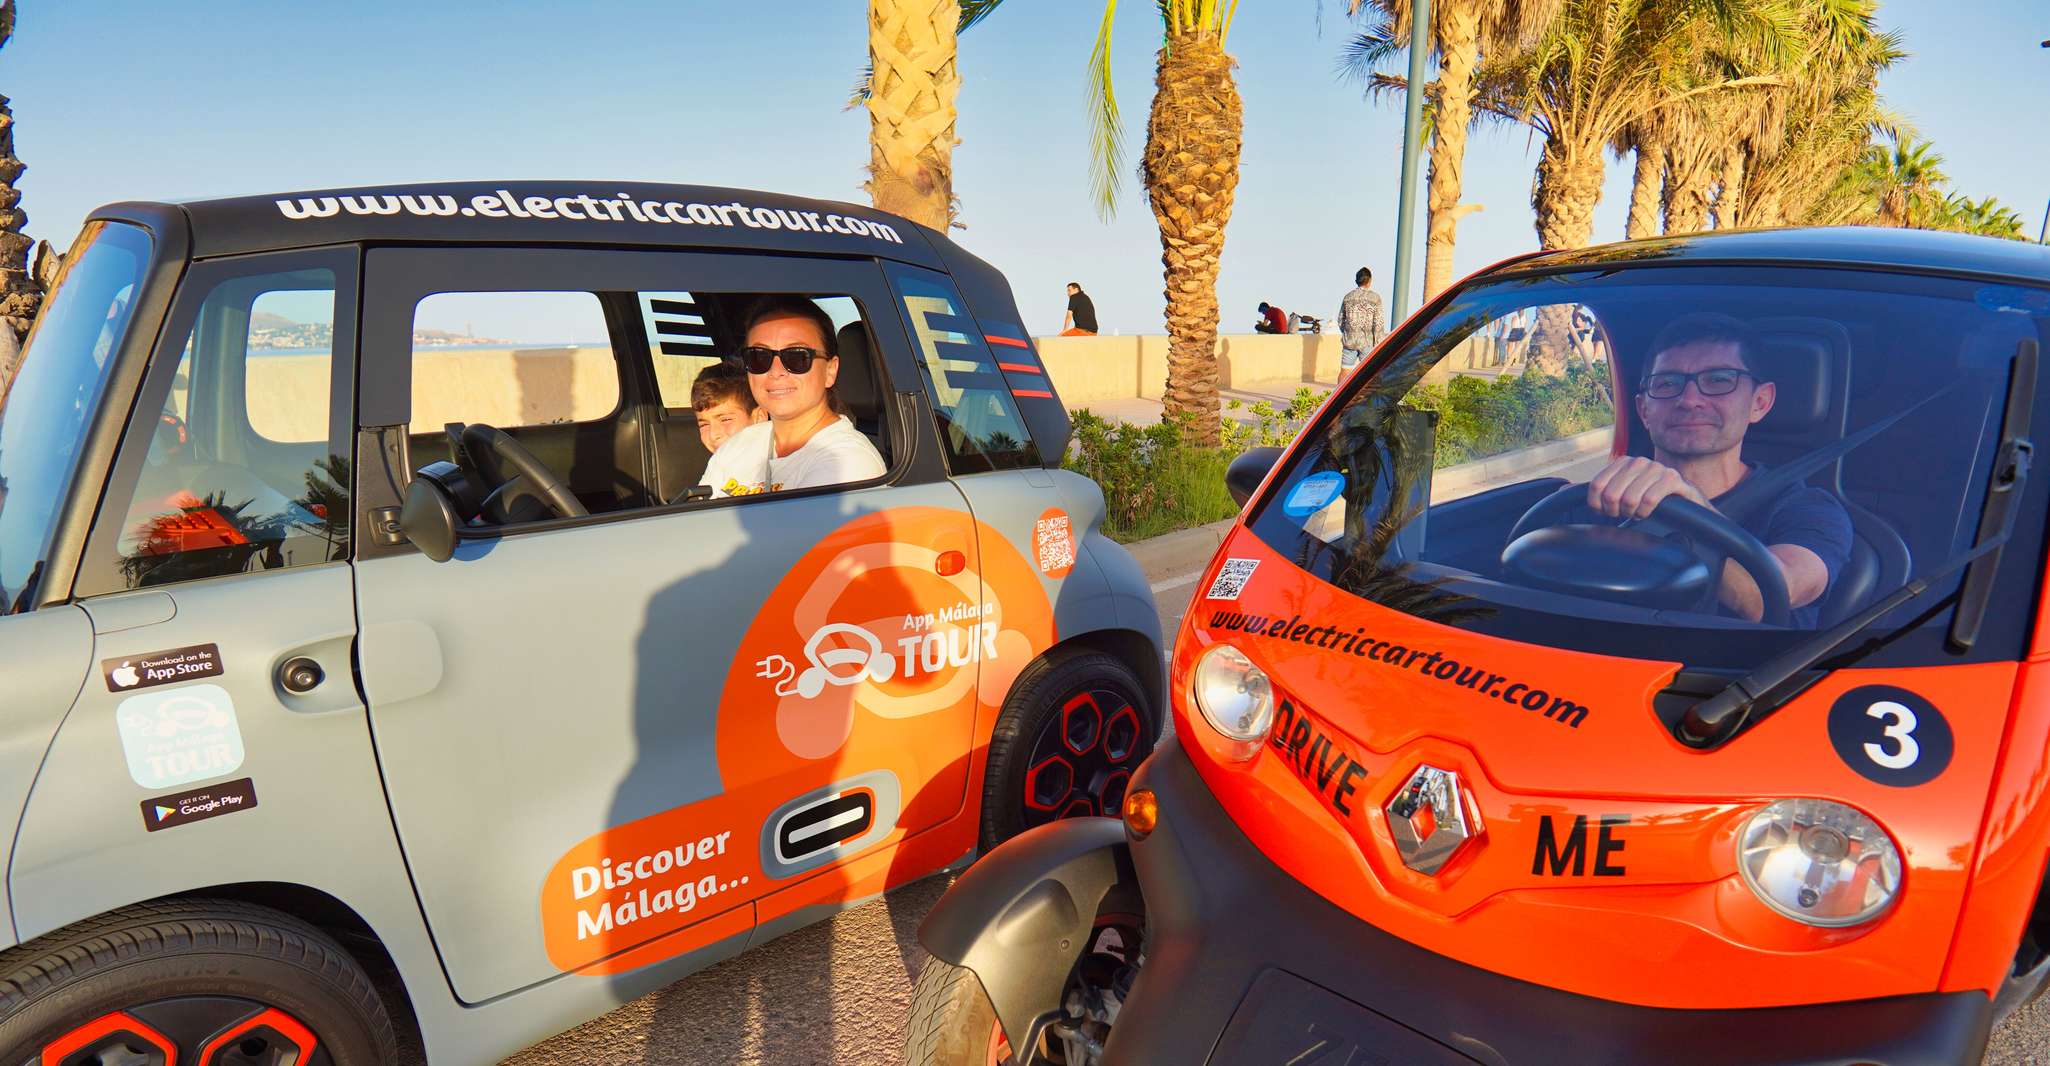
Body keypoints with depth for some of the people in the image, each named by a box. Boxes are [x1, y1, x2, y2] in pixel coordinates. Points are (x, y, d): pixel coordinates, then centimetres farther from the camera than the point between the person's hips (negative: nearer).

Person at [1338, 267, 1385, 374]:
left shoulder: (1348, 297, 4)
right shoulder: (1375, 297, -8)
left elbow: (1340, 320, 11)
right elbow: (1378, 323, -11)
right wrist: (1379, 342, -6)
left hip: (1350, 340, 3)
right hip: (1367, 341, -3)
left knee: (1344, 371, 7)